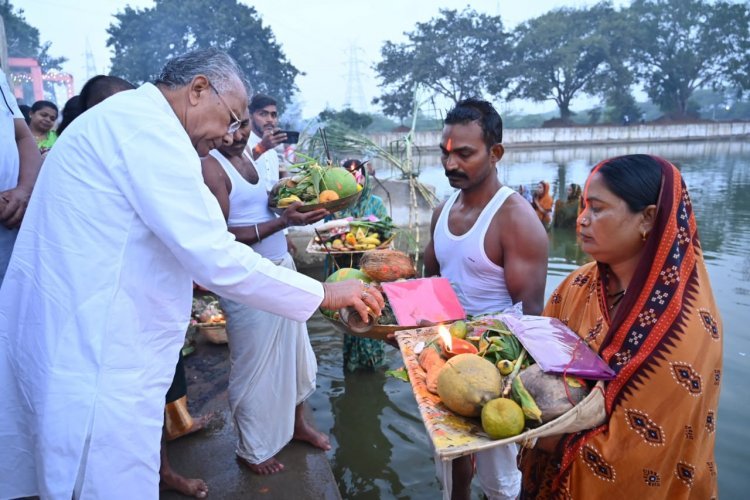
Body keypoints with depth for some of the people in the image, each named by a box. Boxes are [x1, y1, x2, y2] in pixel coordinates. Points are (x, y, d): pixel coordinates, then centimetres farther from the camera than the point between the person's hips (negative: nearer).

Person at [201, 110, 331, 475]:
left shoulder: (249, 155, 10)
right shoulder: (212, 166, -15)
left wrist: (292, 198, 0)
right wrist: (283, 221, -26)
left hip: (281, 267, 8)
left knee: (294, 351, 19)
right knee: (256, 365, 6)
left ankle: (297, 422, 42)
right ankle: (252, 450, 28)